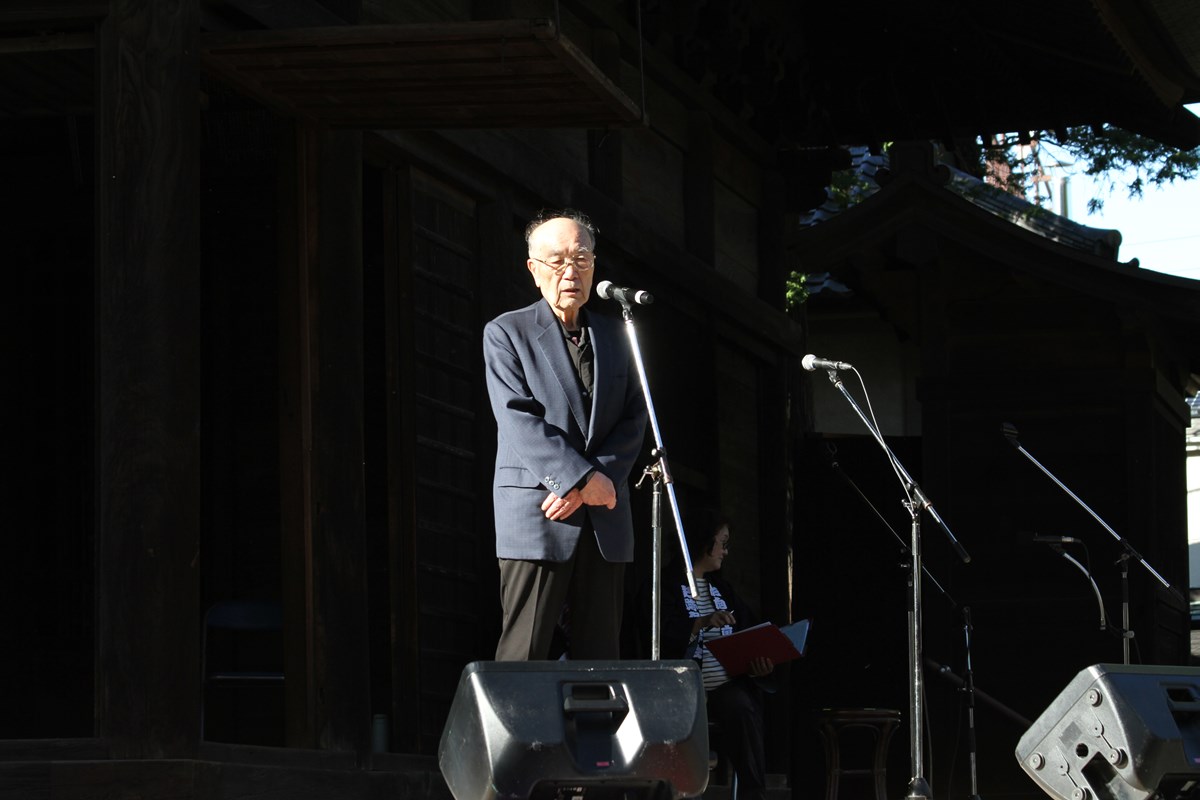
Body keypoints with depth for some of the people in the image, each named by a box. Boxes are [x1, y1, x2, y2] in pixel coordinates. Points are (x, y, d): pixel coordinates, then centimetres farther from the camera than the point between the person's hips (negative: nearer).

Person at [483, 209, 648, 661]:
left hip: (604, 521, 5)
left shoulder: (613, 336, 17)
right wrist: (584, 479, -16)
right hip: (534, 518, -4)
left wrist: (586, 485, -7)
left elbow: (633, 421, 9)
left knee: (601, 655, 1)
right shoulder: (506, 333, 4)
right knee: (522, 656, -9)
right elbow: (520, 421, -7)